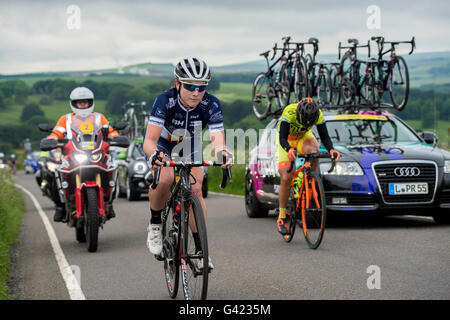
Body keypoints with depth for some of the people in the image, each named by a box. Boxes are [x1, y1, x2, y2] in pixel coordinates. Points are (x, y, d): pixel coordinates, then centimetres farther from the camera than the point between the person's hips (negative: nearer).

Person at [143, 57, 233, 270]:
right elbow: (149, 140, -41)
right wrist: (155, 154, -64)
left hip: (190, 147, 2)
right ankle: (155, 224, -5)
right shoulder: (165, 100, -34)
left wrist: (222, 153, -62)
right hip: (162, 144, -2)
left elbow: (217, 139, -39)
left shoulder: (211, 105, -28)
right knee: (164, 179, -30)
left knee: (195, 190, -16)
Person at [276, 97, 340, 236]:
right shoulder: (289, 112, -36)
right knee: (285, 179, -12)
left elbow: (324, 137, -22)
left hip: (304, 137, 2)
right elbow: (282, 138, -38)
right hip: (287, 142, -2)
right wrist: (289, 150, -59)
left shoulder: (318, 114, -27)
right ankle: (282, 217, 1)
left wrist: (331, 149, -43)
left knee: (313, 150, -36)